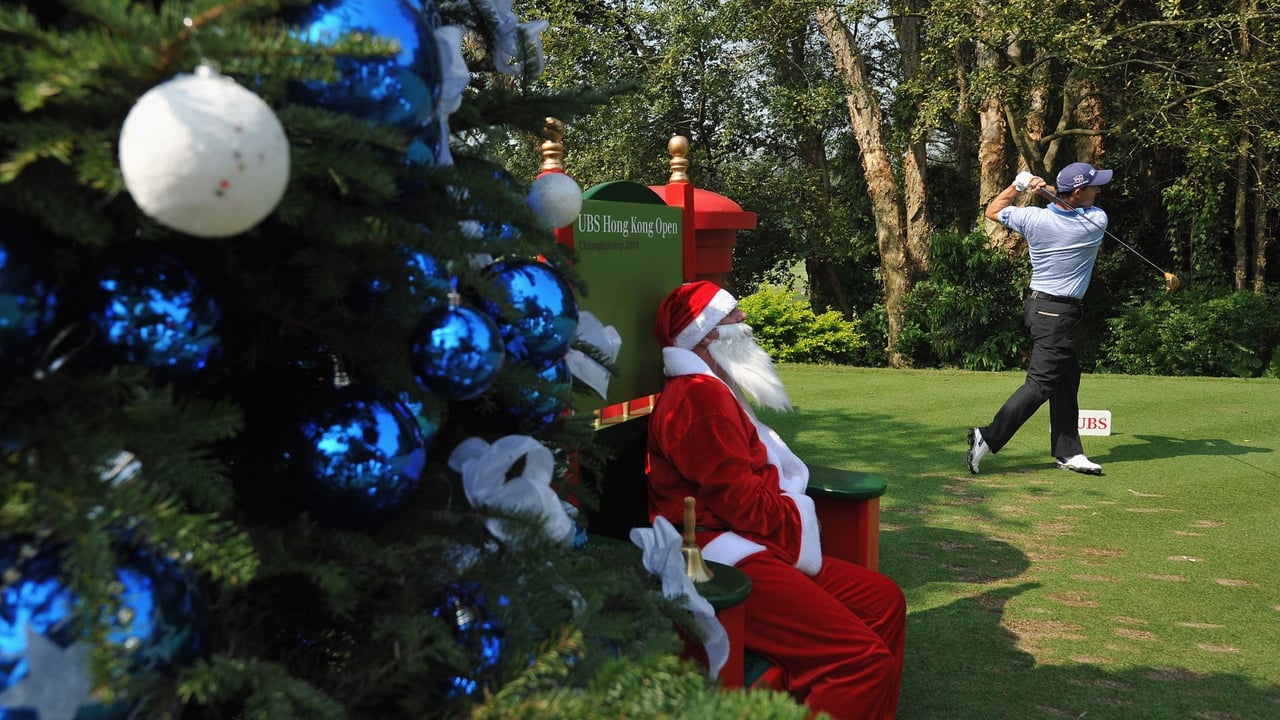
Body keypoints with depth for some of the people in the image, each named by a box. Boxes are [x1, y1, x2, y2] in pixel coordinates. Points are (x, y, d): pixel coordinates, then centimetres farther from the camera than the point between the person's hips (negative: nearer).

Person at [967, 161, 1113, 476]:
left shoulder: (1033, 217, -5)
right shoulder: (1096, 222, -14)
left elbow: (992, 210, 12)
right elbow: (1086, 208, 10)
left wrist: (1019, 185, 9)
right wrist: (1046, 188, -1)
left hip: (1039, 305, 7)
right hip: (1060, 313, -7)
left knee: (1067, 382, 13)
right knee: (1040, 383, -6)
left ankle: (1068, 452, 19)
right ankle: (989, 438, -12)